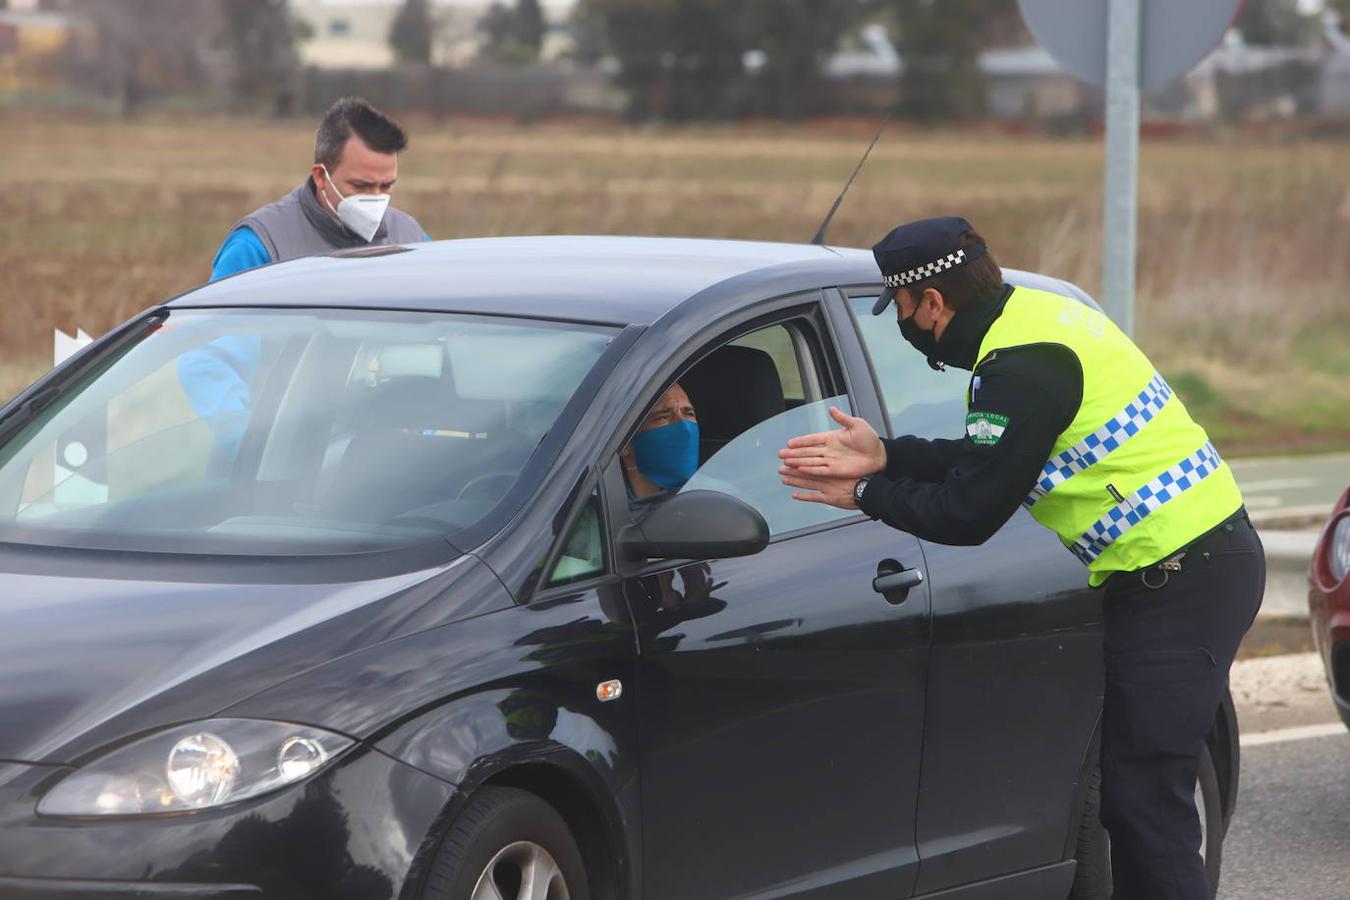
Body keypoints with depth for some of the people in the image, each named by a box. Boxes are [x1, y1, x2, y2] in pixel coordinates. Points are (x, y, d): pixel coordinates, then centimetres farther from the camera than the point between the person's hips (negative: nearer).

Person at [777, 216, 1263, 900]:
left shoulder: (1022, 367, -20)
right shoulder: (1035, 316, 12)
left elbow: (967, 516, -15)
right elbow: (987, 460, 20)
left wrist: (865, 497, 0)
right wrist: (884, 457, 13)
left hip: (1183, 580, -11)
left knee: (1144, 795, -10)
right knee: (1126, 790, 14)